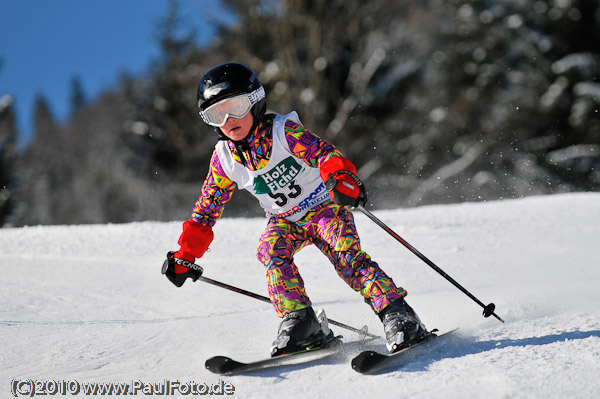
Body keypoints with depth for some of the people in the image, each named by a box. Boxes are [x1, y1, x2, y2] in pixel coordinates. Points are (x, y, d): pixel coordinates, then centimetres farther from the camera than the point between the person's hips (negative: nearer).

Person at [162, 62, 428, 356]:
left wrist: (342, 177, -54)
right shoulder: (224, 159, -3)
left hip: (324, 205, -4)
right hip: (285, 221, 4)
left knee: (346, 253, -27)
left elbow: (321, 152, -31)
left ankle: (397, 314, -29)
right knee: (270, 250, -27)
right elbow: (207, 208, 7)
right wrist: (185, 254, 5)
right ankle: (299, 321, -25)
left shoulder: (282, 131, -17)